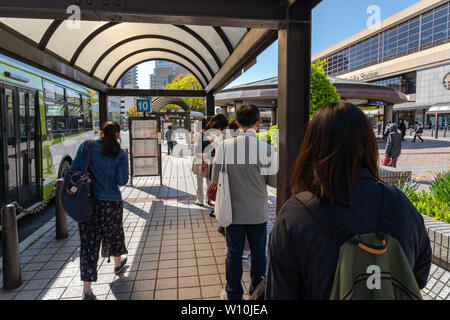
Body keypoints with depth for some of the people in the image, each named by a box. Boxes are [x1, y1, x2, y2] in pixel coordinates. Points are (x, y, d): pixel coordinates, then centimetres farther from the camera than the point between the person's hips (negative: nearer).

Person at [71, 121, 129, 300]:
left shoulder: (87, 146, -2)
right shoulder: (121, 155, -4)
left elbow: (74, 169, -7)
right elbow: (122, 180, -8)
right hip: (111, 202, 0)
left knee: (88, 242, 4)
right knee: (113, 233, 23)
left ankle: (87, 290, 3)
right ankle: (118, 264, 48)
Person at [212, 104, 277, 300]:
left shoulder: (224, 146, -13)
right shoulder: (266, 149, -14)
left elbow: (215, 178, -6)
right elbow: (274, 182, -6)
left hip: (233, 211, 0)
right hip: (258, 212, 0)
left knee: (234, 253, 15)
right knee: (258, 252, 18)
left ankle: (233, 294, 31)